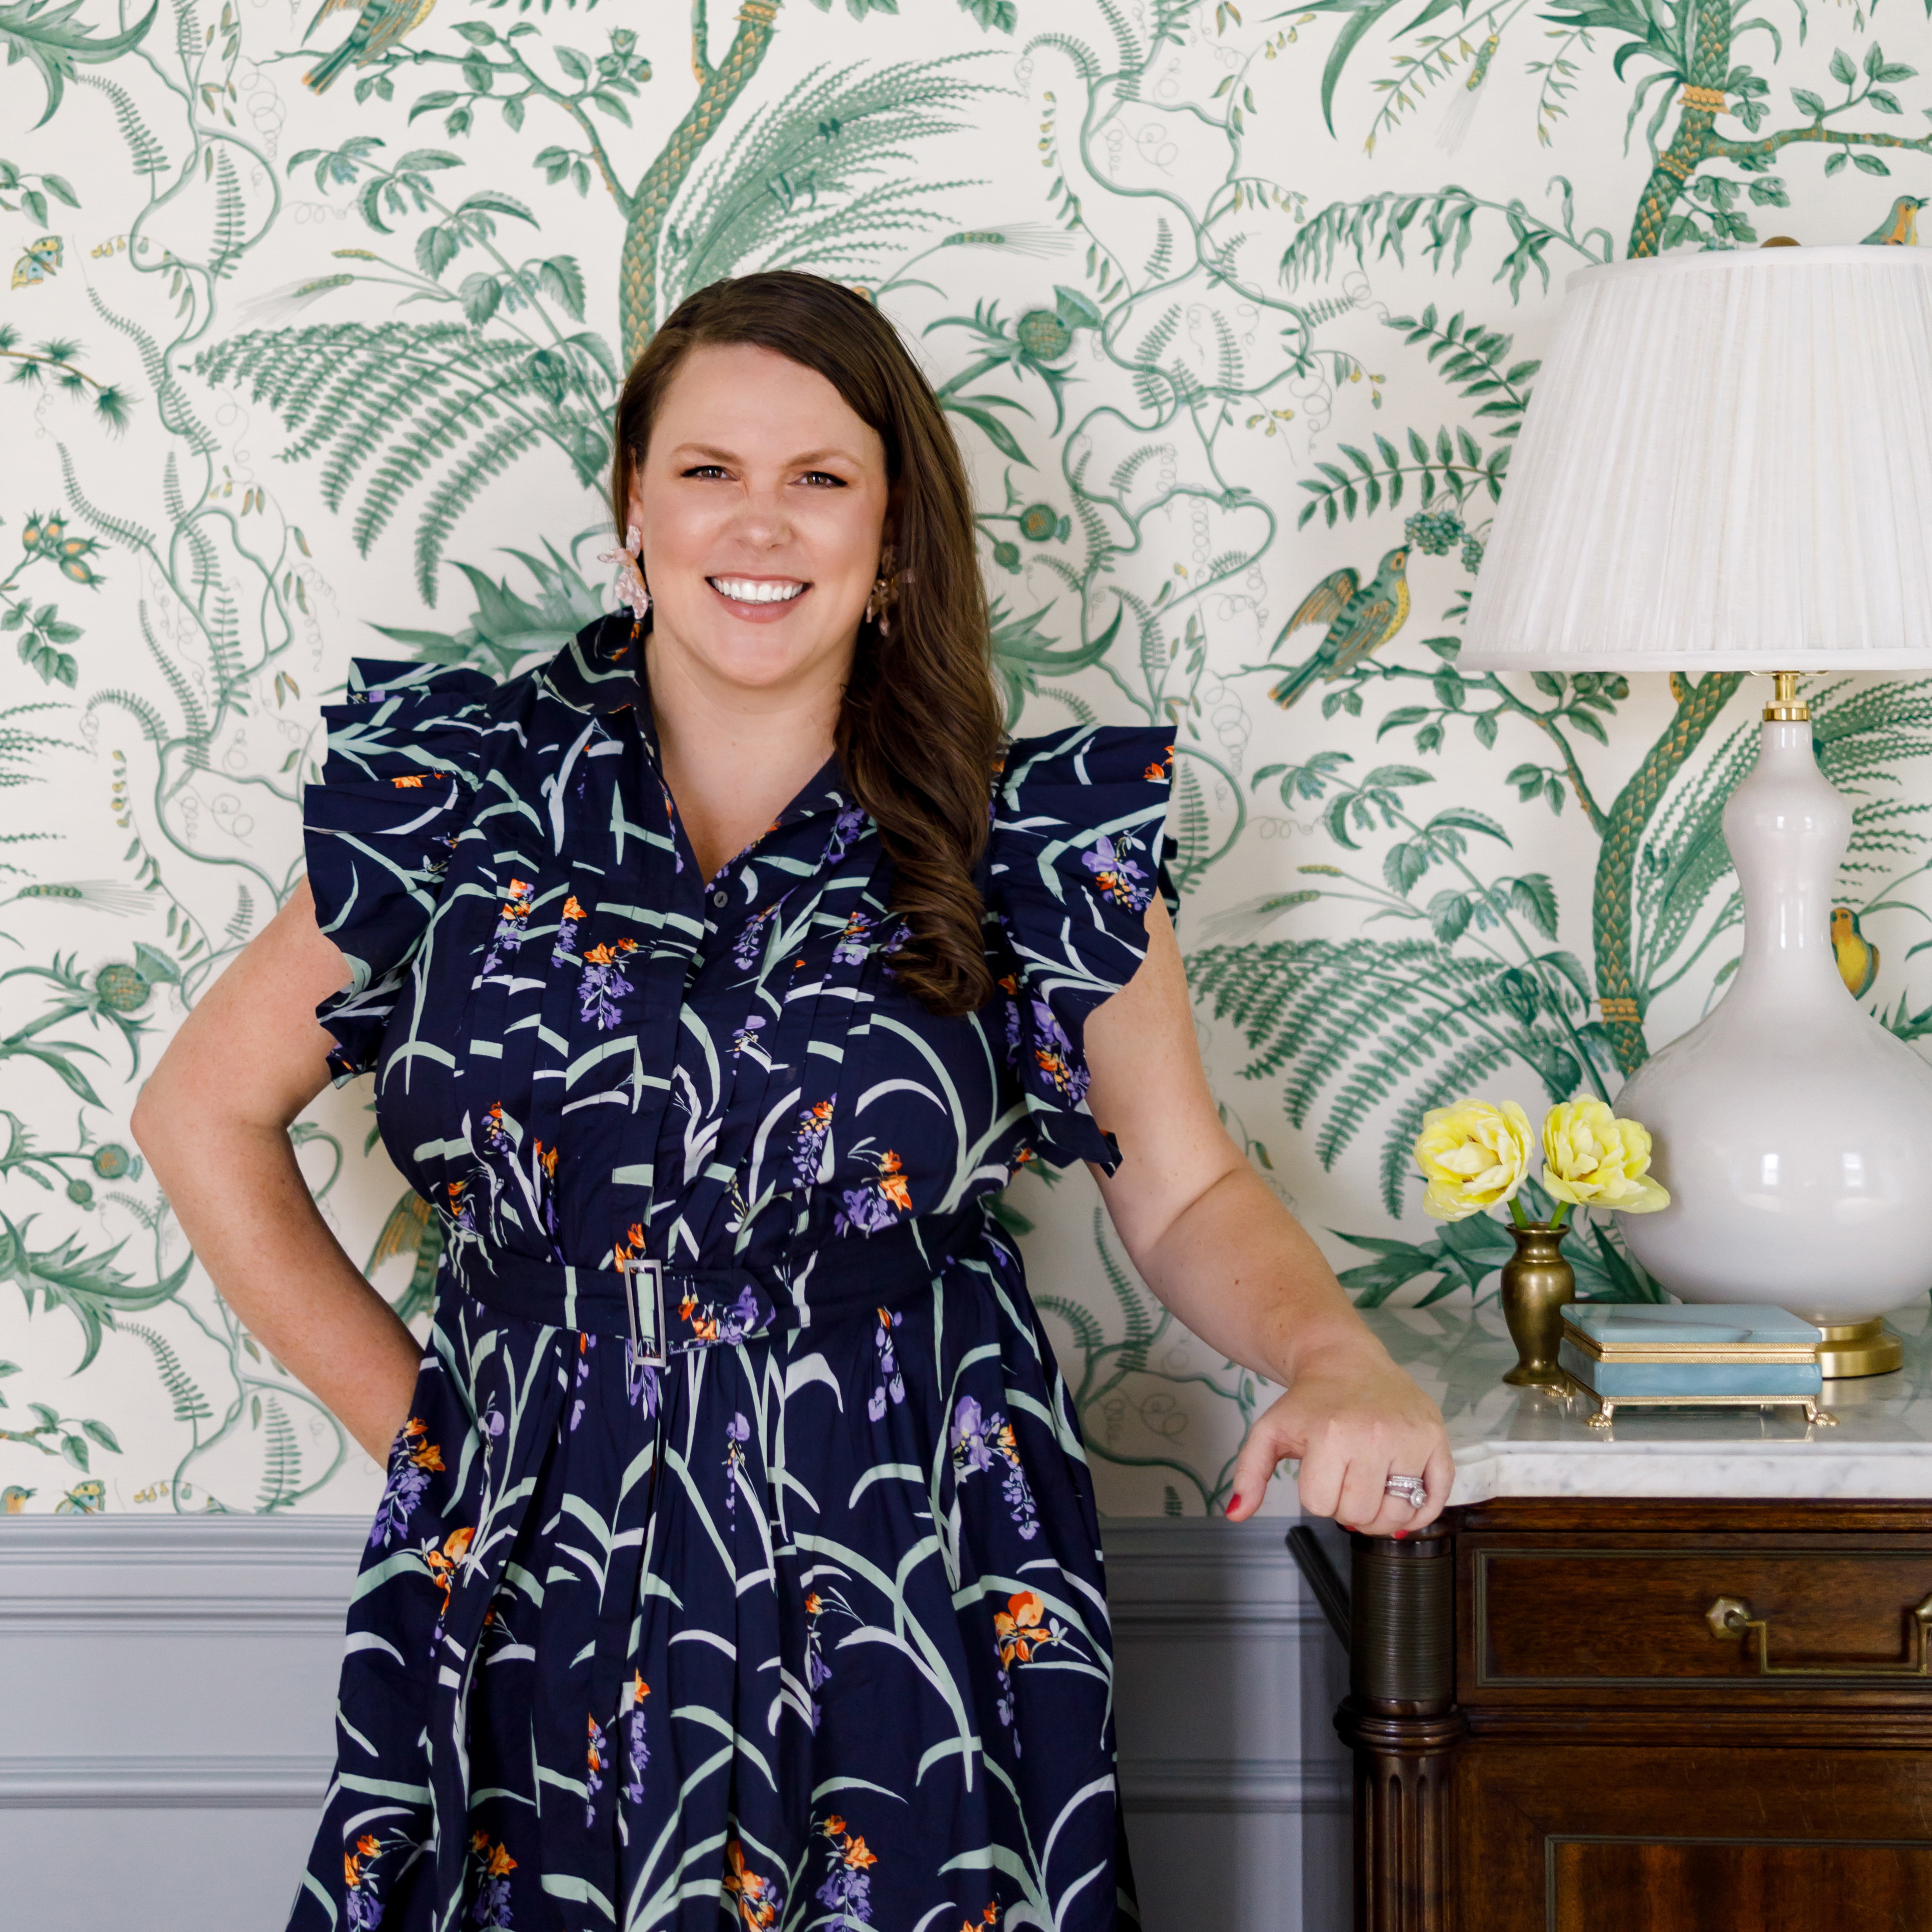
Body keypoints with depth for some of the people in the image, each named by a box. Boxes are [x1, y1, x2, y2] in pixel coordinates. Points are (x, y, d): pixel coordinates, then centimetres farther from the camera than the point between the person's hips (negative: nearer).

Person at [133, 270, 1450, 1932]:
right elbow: (207, 1110, 10)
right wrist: (408, 1416, 4)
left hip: (918, 1608, 0)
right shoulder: (469, 793, 2)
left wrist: (1333, 1356, -16)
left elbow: (1188, 1194, 5)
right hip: (546, 1603, 1)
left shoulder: (1031, 842, 1)